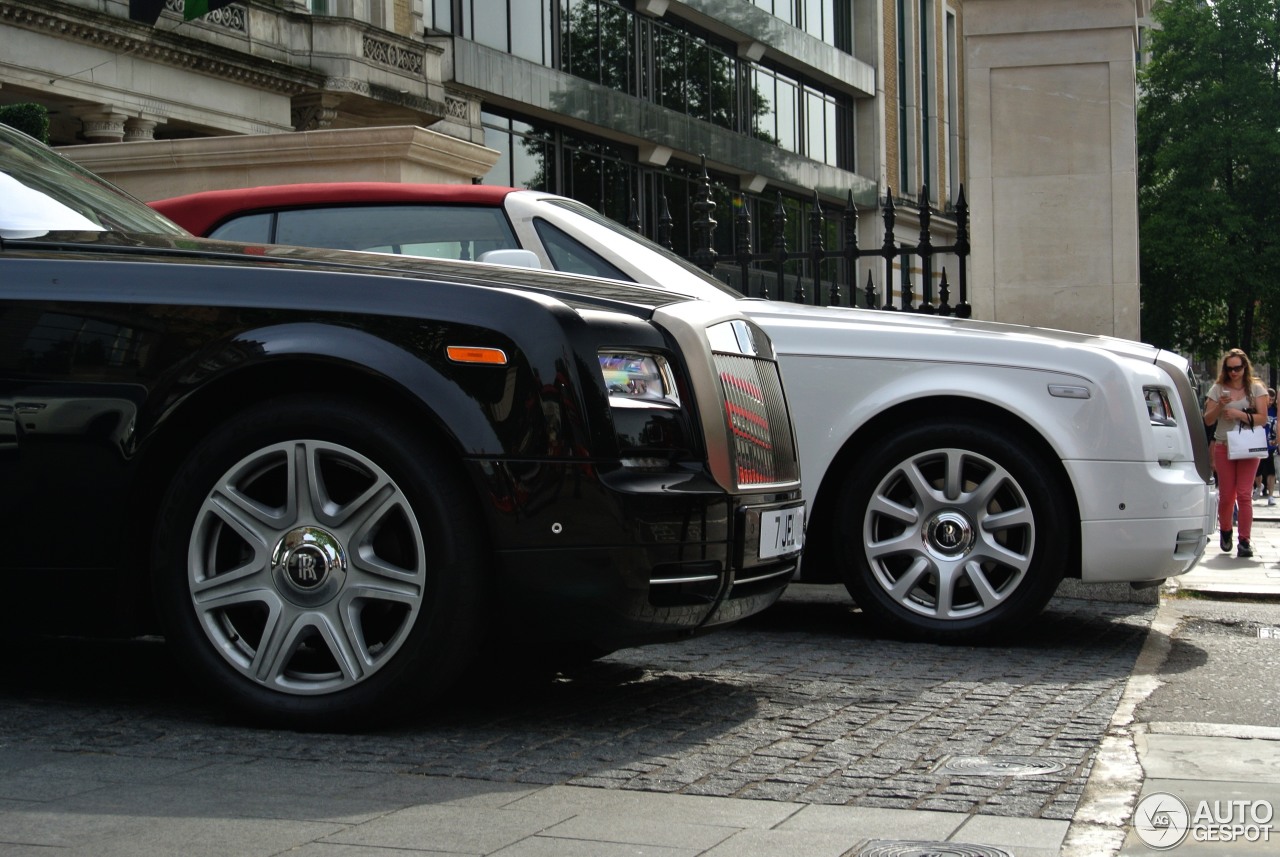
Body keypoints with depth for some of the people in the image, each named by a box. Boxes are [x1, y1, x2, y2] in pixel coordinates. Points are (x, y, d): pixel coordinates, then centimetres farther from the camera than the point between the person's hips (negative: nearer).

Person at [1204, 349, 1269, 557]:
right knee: (1226, 495, 3)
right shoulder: (1218, 389, 6)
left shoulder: (1256, 389, 3)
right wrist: (1220, 405, -13)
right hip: (1223, 446, 1)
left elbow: (1262, 418, -5)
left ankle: (1245, 540, -8)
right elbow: (1207, 420, 5)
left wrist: (1239, 414, -17)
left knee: (1244, 494, -9)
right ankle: (1225, 531, 28)